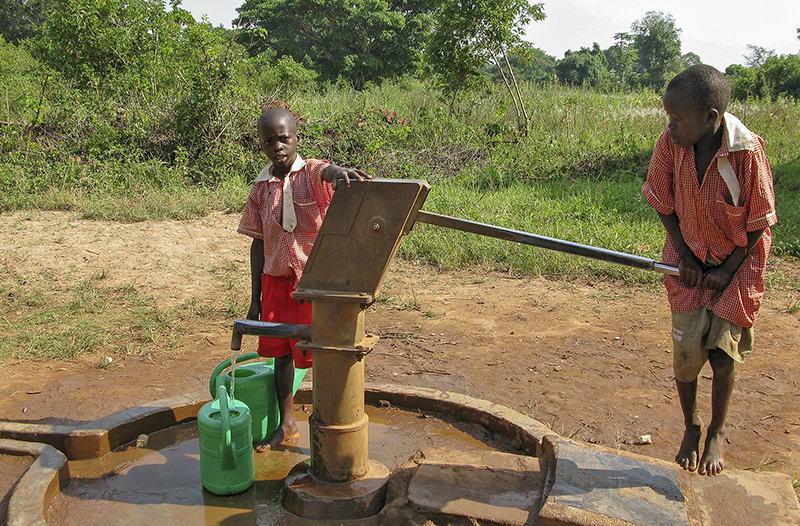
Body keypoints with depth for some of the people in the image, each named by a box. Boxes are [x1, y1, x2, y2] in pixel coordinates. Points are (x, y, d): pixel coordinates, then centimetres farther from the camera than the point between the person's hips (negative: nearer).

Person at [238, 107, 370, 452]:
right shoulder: (261, 189, 6)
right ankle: (287, 425, 33)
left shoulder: (313, 173, -7)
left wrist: (339, 172, -60)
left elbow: (327, 172, -34)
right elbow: (258, 244, 10)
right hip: (276, 281, 5)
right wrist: (255, 298, 10)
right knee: (281, 352, 14)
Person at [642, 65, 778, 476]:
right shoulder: (671, 143, -16)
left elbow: (758, 222, -12)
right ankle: (691, 424, 27)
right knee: (686, 348, -1)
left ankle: (717, 433, 25)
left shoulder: (746, 152, -24)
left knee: (721, 350, -2)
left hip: (737, 262, -2)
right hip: (689, 258, 2)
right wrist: (684, 256, -4)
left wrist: (728, 271, -11)